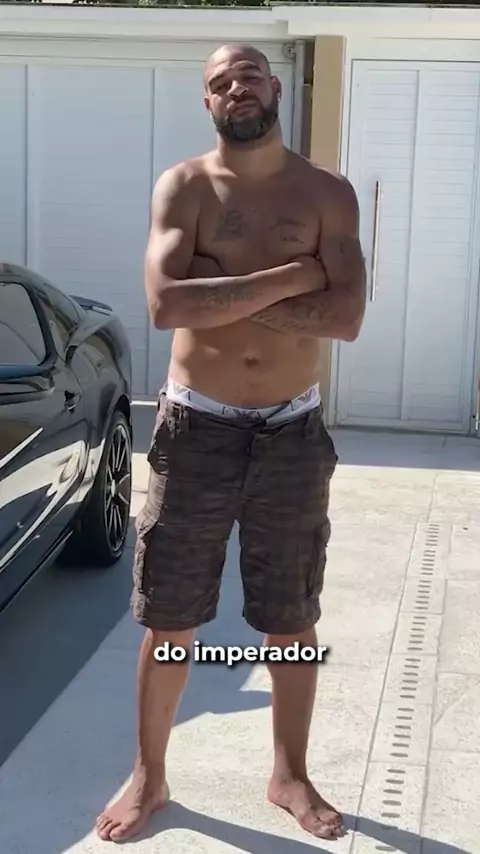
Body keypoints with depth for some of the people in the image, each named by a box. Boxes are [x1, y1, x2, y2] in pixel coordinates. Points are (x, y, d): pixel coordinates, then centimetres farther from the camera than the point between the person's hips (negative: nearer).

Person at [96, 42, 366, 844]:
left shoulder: (328, 194, 0)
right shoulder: (182, 186, -3)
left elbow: (346, 319, -13)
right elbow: (164, 303, -19)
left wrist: (218, 297, -17)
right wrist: (291, 277, -19)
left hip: (292, 433, 1)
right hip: (196, 428, -1)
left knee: (292, 620, 13)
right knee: (169, 621, 9)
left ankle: (290, 775, 33)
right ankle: (149, 776, 29)